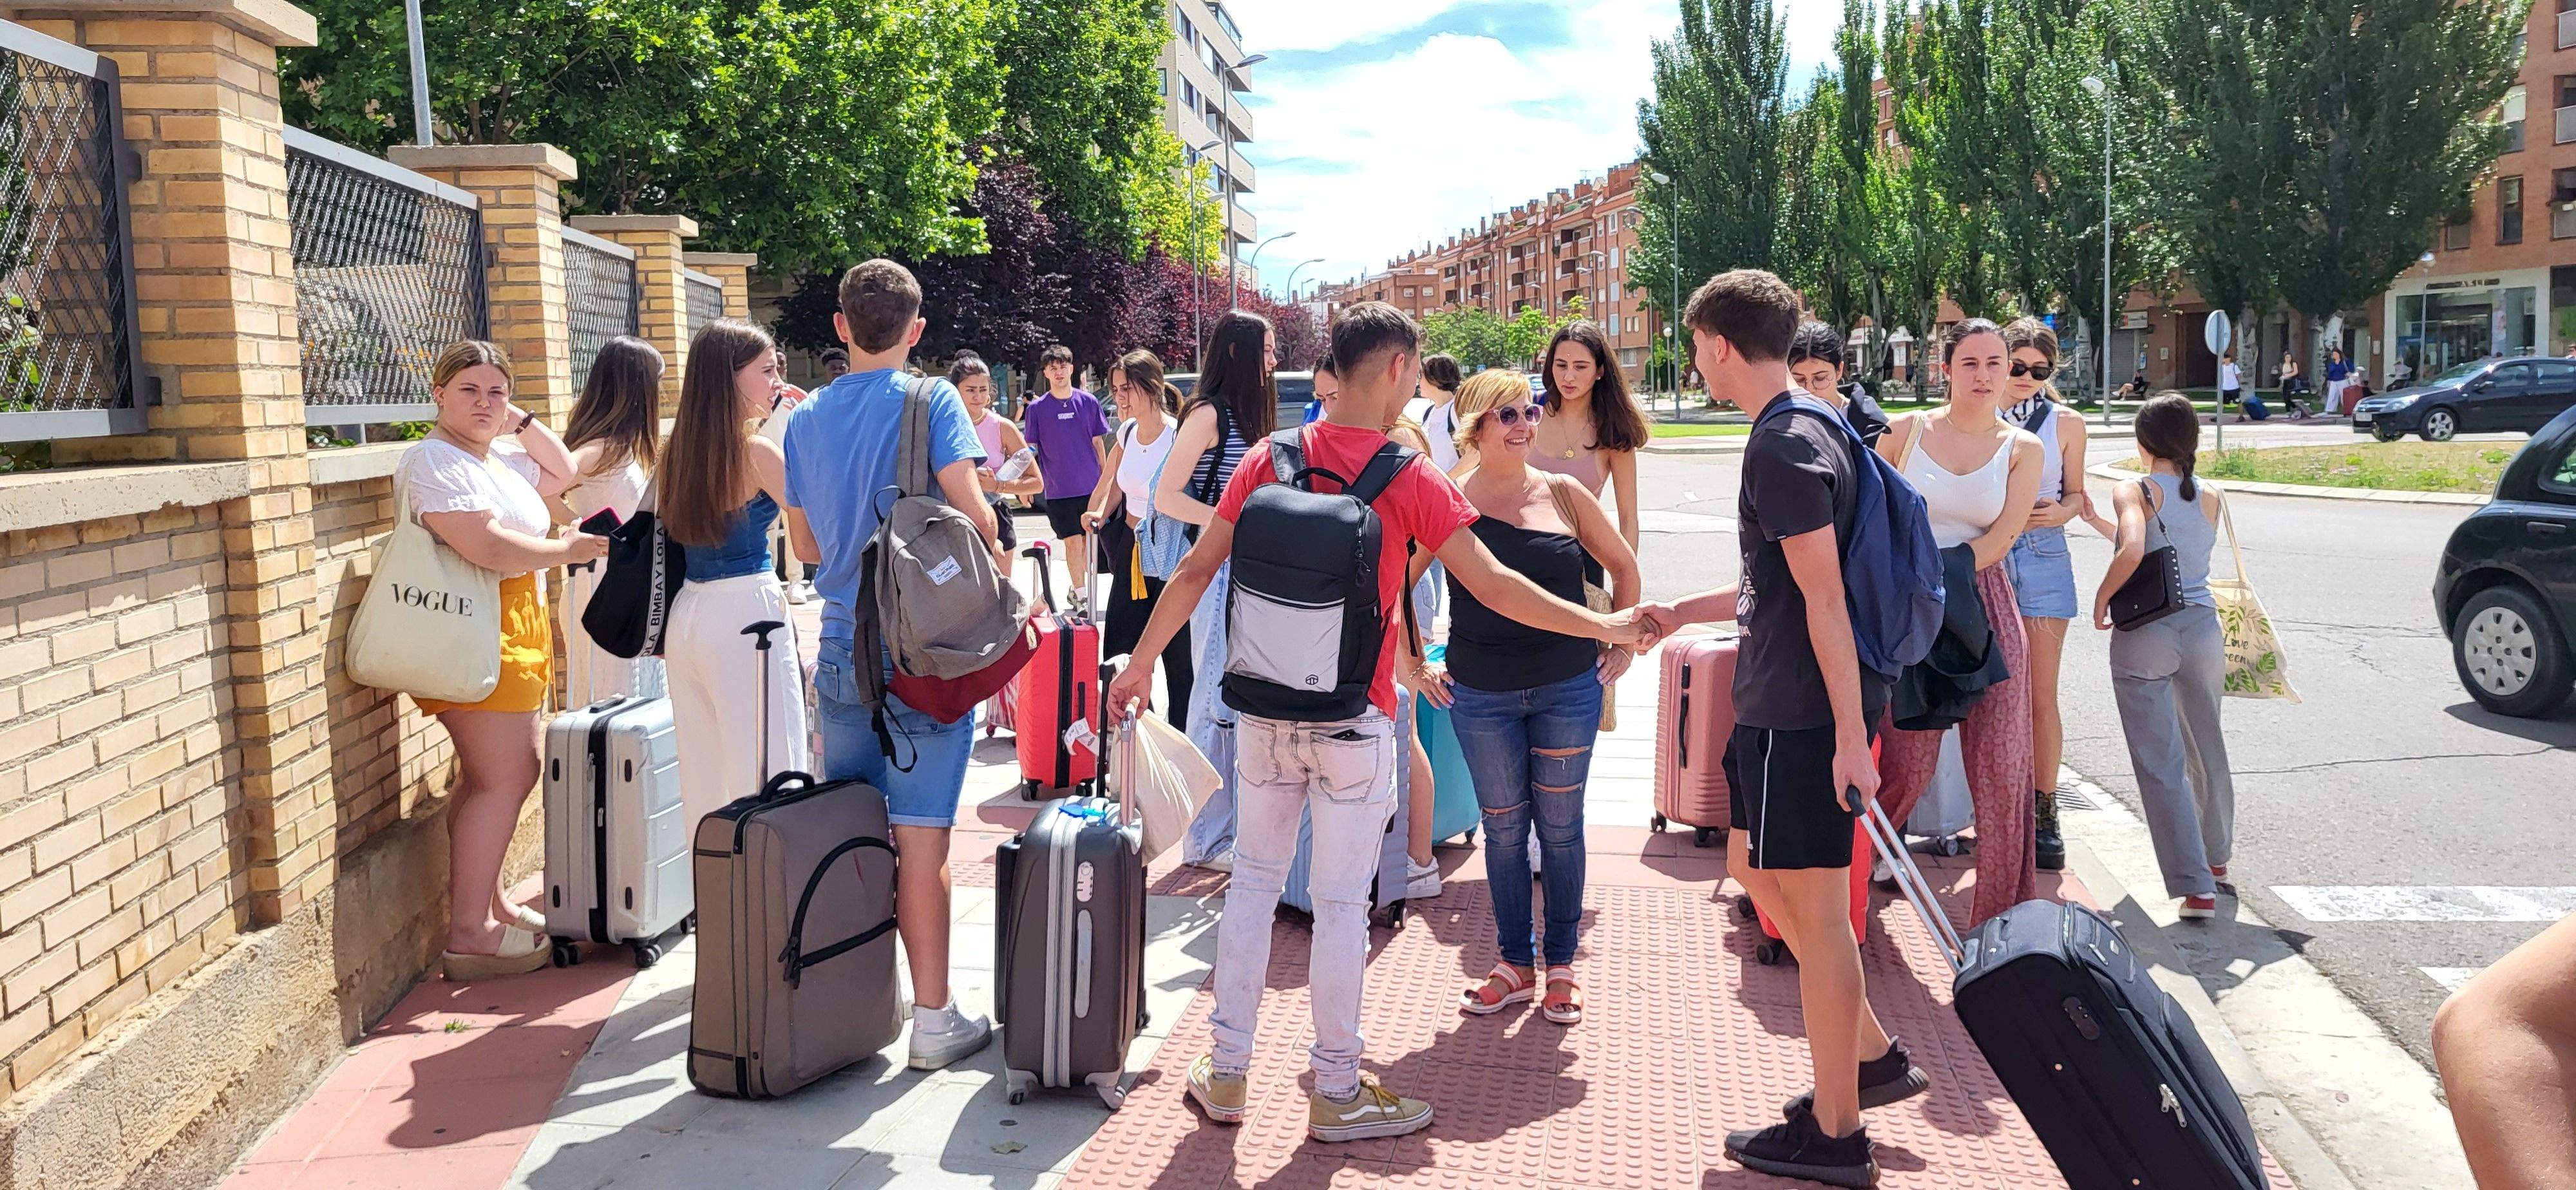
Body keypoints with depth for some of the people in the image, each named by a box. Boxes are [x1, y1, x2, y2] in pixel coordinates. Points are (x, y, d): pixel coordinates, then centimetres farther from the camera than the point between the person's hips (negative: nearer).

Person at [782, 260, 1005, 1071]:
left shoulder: (805, 420, 9)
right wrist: (995, 561, 4)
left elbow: (805, 544, 16)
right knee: (921, 836, -2)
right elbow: (969, 510, -15)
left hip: (842, 646, 5)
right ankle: (934, 1017, 4)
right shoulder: (928, 401, -7)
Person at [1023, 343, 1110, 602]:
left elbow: (1098, 444, 10)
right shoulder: (1037, 408, -1)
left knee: (1089, 540, 6)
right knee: (1073, 542, -1)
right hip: (1059, 491, -1)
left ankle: (1078, 587, 25)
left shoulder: (1088, 402, 3)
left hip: (1091, 486, 2)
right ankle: (1081, 595, 8)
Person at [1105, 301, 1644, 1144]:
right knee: (1341, 905, 5)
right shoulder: (1410, 479, -10)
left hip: (1266, 711, 4)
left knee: (1253, 883, 15)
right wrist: (1602, 627, 0)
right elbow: (1492, 587, -10)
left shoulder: (1271, 459, 1)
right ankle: (1336, 1093, 17)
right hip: (1354, 722, -4)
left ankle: (1226, 1075, 22)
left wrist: (1140, 664, 10)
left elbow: (1195, 571, 1)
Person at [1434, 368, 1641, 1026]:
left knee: (1561, 828, 7)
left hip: (1569, 688, 1)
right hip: (1481, 695, -1)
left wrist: (1622, 643, 9)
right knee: (1504, 828, 8)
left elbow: (1624, 566, 13)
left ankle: (1561, 969, 21)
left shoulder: (1563, 493, 0)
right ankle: (1515, 965, 23)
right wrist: (1415, 664, 2)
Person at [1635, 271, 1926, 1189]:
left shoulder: (1784, 448, -17)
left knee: (1813, 908, 0)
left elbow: (1823, 598, -22)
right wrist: (1679, 614, 28)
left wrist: (1850, 735, -23)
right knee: (1754, 867, 20)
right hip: (1782, 706, 10)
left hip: (1802, 716, -10)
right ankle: (1873, 1054, 29)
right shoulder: (1808, 430, 14)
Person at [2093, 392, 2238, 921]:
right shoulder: (2211, 497, 4)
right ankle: (2216, 855, 43)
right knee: (2206, 748, 23)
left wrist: (2101, 598, -12)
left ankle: (2196, 886, -6)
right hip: (2203, 628, 5)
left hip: (2145, 635, -5)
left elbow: (2133, 551, -27)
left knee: (2161, 764, -1)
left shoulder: (2134, 492, -10)